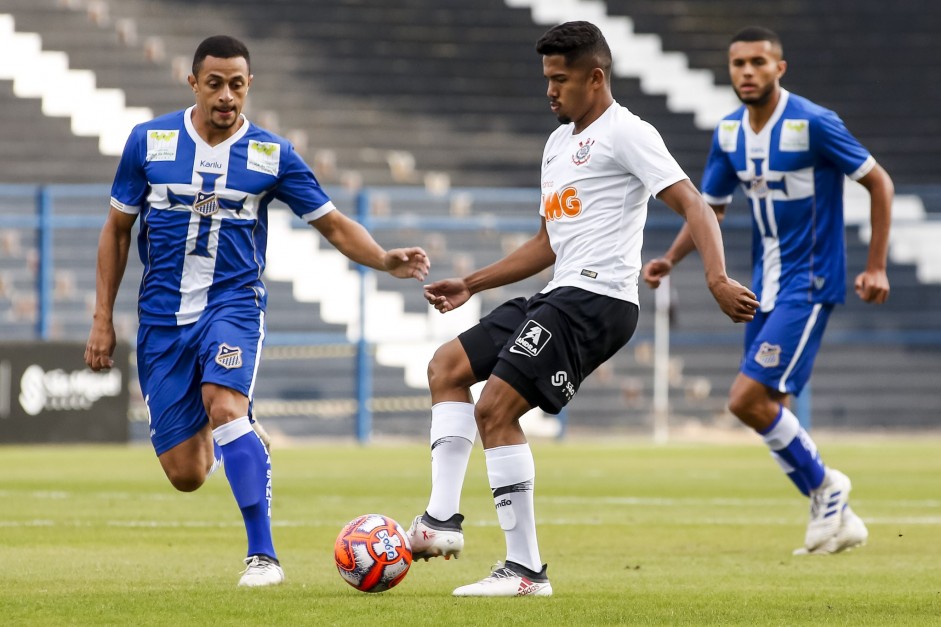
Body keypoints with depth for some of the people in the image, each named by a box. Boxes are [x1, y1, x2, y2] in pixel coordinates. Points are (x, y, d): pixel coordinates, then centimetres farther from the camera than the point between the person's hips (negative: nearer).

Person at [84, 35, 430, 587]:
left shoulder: (273, 155, -1)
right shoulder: (150, 142, 0)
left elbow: (335, 225, 3)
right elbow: (118, 230, 9)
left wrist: (385, 260, -16)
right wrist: (103, 318, 6)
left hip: (234, 303, -2)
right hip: (163, 314, 2)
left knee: (225, 407, -33)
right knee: (186, 475, -2)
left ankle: (263, 556, -31)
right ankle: (209, 438, 38)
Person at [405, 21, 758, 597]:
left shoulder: (625, 133, -7)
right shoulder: (559, 143, 22)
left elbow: (693, 206, -16)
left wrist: (717, 278, -31)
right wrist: (471, 285, 26)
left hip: (597, 299, -10)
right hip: (560, 295, 10)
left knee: (495, 409, -16)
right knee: (447, 367, 11)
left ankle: (526, 568, -12)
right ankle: (443, 520, 1)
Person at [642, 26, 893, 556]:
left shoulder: (813, 123, -15)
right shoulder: (729, 133, 5)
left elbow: (879, 182, -9)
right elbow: (711, 208, 16)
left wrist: (877, 267, -12)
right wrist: (671, 260, -1)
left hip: (809, 283, -8)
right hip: (765, 286, 8)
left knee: (749, 399, -17)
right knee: (768, 411, 6)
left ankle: (823, 486, 3)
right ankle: (837, 517, 20)